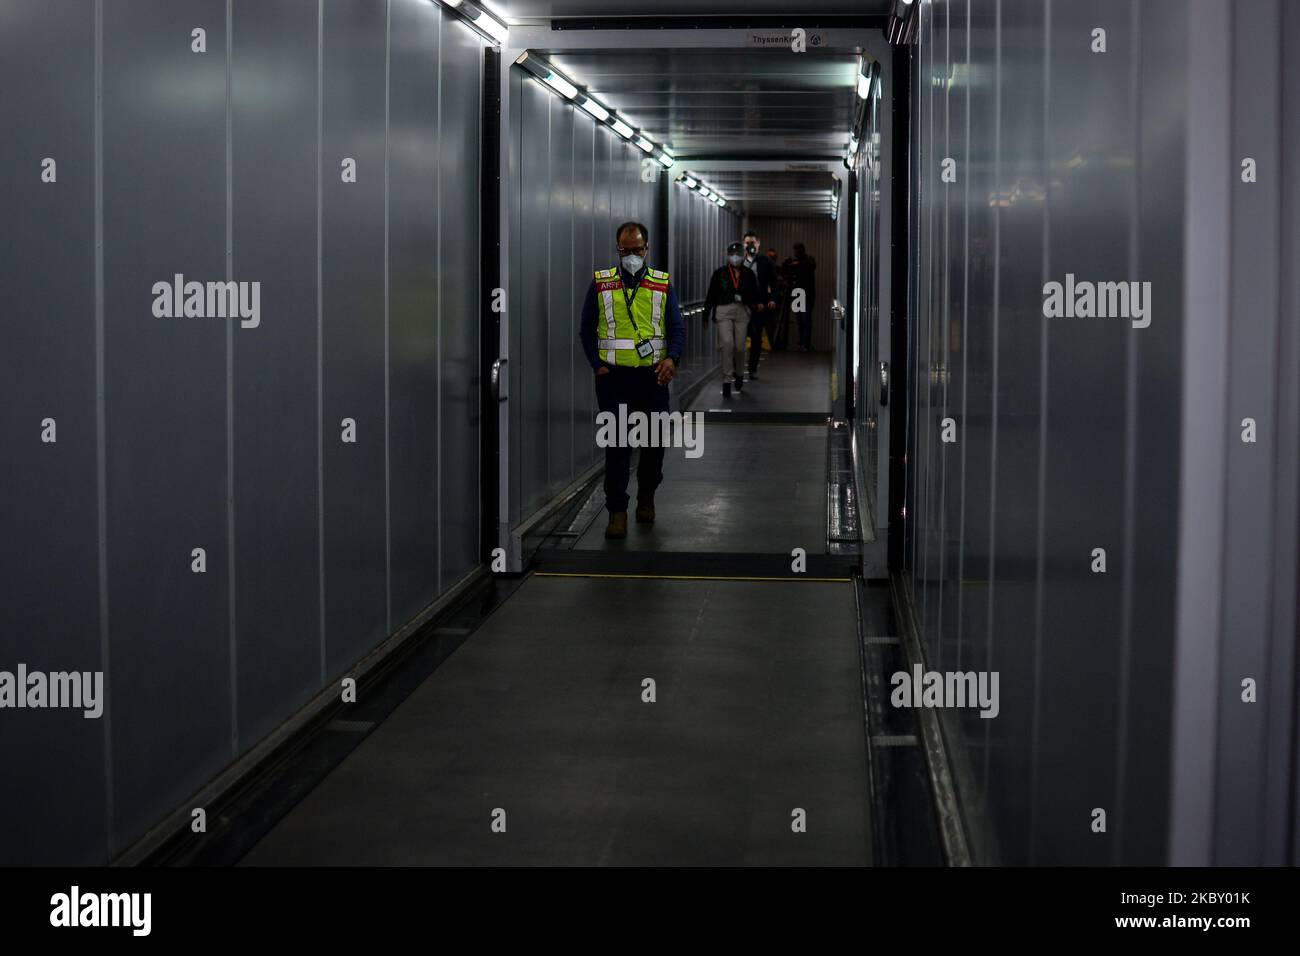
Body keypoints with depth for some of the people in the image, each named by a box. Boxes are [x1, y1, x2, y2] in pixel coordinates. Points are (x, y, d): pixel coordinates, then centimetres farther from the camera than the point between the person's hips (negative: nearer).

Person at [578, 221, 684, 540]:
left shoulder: (663, 285, 7)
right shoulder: (600, 284, 5)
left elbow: (677, 328, 4)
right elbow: (587, 329, 7)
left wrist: (672, 358, -15)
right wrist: (598, 365, -5)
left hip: (653, 376, 2)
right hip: (614, 377, -2)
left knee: (655, 442, 10)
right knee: (617, 443, -5)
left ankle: (646, 497, 31)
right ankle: (617, 511, -3)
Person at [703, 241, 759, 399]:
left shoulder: (748, 274, 6)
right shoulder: (720, 273, 2)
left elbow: (755, 296, 10)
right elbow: (711, 295, 5)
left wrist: (743, 298, -10)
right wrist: (706, 315, 5)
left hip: (742, 312, 2)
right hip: (723, 311, -2)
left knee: (740, 346, 4)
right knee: (727, 343, -15)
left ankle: (739, 374, 33)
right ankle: (727, 381, -9)